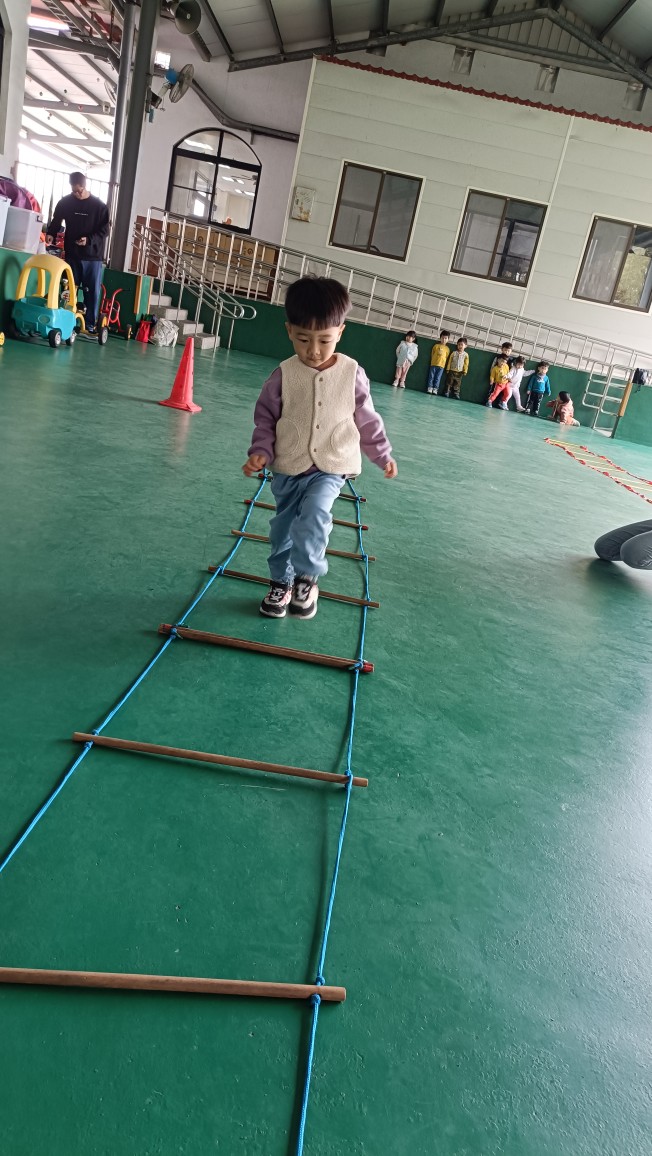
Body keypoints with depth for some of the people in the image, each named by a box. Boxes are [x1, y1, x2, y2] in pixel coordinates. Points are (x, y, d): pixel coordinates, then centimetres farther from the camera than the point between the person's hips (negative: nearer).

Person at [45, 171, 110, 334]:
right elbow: (56, 221, 13)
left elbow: (104, 230, -5)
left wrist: (89, 239, -19)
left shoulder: (99, 206, -3)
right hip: (72, 254, 2)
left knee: (93, 291, 0)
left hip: (93, 255, -2)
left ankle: (90, 324, 7)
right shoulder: (65, 202, 4)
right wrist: (51, 233, -8)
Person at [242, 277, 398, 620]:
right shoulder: (284, 375, -7)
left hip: (330, 468, -1)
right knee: (283, 527, 12)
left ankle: (307, 578, -4)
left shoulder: (352, 374, -6)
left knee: (314, 516, -23)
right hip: (288, 468, 2)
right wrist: (261, 452, -11)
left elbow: (366, 420, 5)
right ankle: (281, 582, 31)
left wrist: (383, 455, 8)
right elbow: (265, 418, 2)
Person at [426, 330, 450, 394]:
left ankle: (435, 389, 2)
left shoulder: (447, 349, 6)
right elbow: (432, 354, 10)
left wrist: (444, 365, 1)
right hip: (434, 364, 0)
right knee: (431, 377, 1)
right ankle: (429, 388, 4)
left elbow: (446, 357, 8)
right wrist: (432, 361, 4)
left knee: (438, 378, 1)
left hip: (441, 365, 0)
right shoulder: (436, 345, 5)